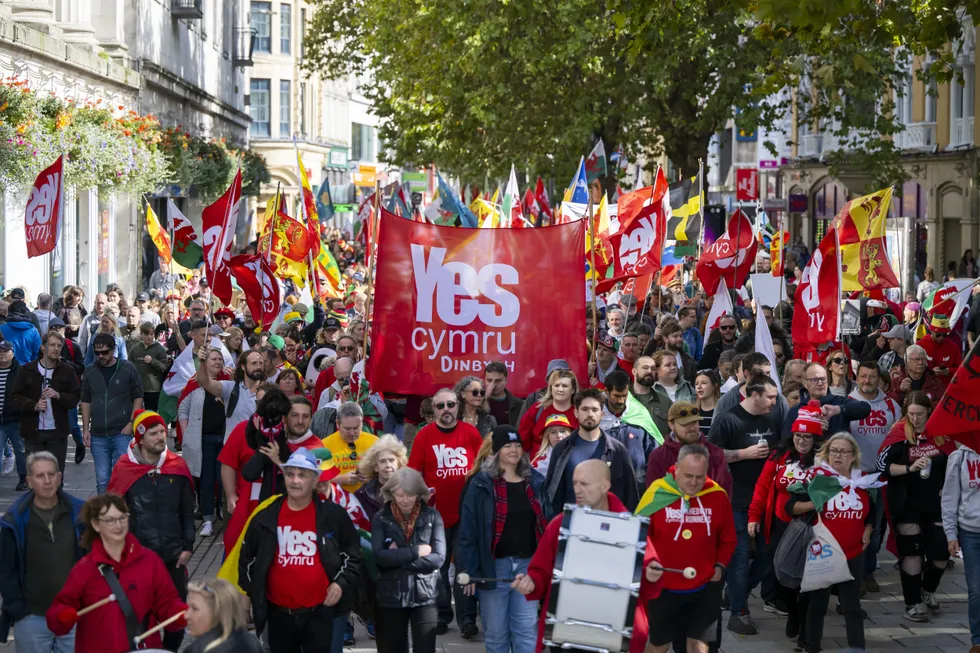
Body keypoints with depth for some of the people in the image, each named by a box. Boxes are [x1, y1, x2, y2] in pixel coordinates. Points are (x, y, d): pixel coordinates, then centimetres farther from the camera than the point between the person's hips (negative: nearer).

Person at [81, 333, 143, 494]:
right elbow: (86, 401, 12)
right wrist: (85, 429, 7)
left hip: (122, 433, -3)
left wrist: (131, 423, -7)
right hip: (98, 435, 3)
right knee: (102, 480, 5)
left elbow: (138, 397, 2)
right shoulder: (90, 371, 5)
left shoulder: (128, 369, -2)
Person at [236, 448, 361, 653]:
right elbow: (247, 555, 12)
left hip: (319, 613, -2)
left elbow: (352, 550, 8)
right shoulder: (266, 516, 0)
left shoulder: (333, 515, -3)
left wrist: (342, 582, -4)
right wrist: (248, 591, 8)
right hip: (278, 613, 2)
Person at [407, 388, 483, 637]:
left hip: (467, 512, 0)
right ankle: (441, 615, 22)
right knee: (438, 566, 10)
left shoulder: (471, 432, -1)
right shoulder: (424, 435, -2)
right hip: (436, 513, 0)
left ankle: (467, 618, 3)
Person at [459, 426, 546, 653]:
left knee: (527, 630, 1)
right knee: (496, 632, 7)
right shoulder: (481, 484, -4)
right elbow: (468, 531, -5)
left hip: (528, 565, 2)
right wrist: (469, 570, -9)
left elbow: (544, 523, 11)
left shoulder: (534, 482, 7)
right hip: (494, 566, -2)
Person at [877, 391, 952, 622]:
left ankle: (928, 592, 29)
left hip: (937, 503, 3)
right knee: (912, 552, -1)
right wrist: (910, 468, -23)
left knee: (941, 552, 3)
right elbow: (882, 465, -11)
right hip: (907, 504, -3)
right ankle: (913, 603, 9)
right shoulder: (900, 433, -7)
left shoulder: (941, 433, 1)